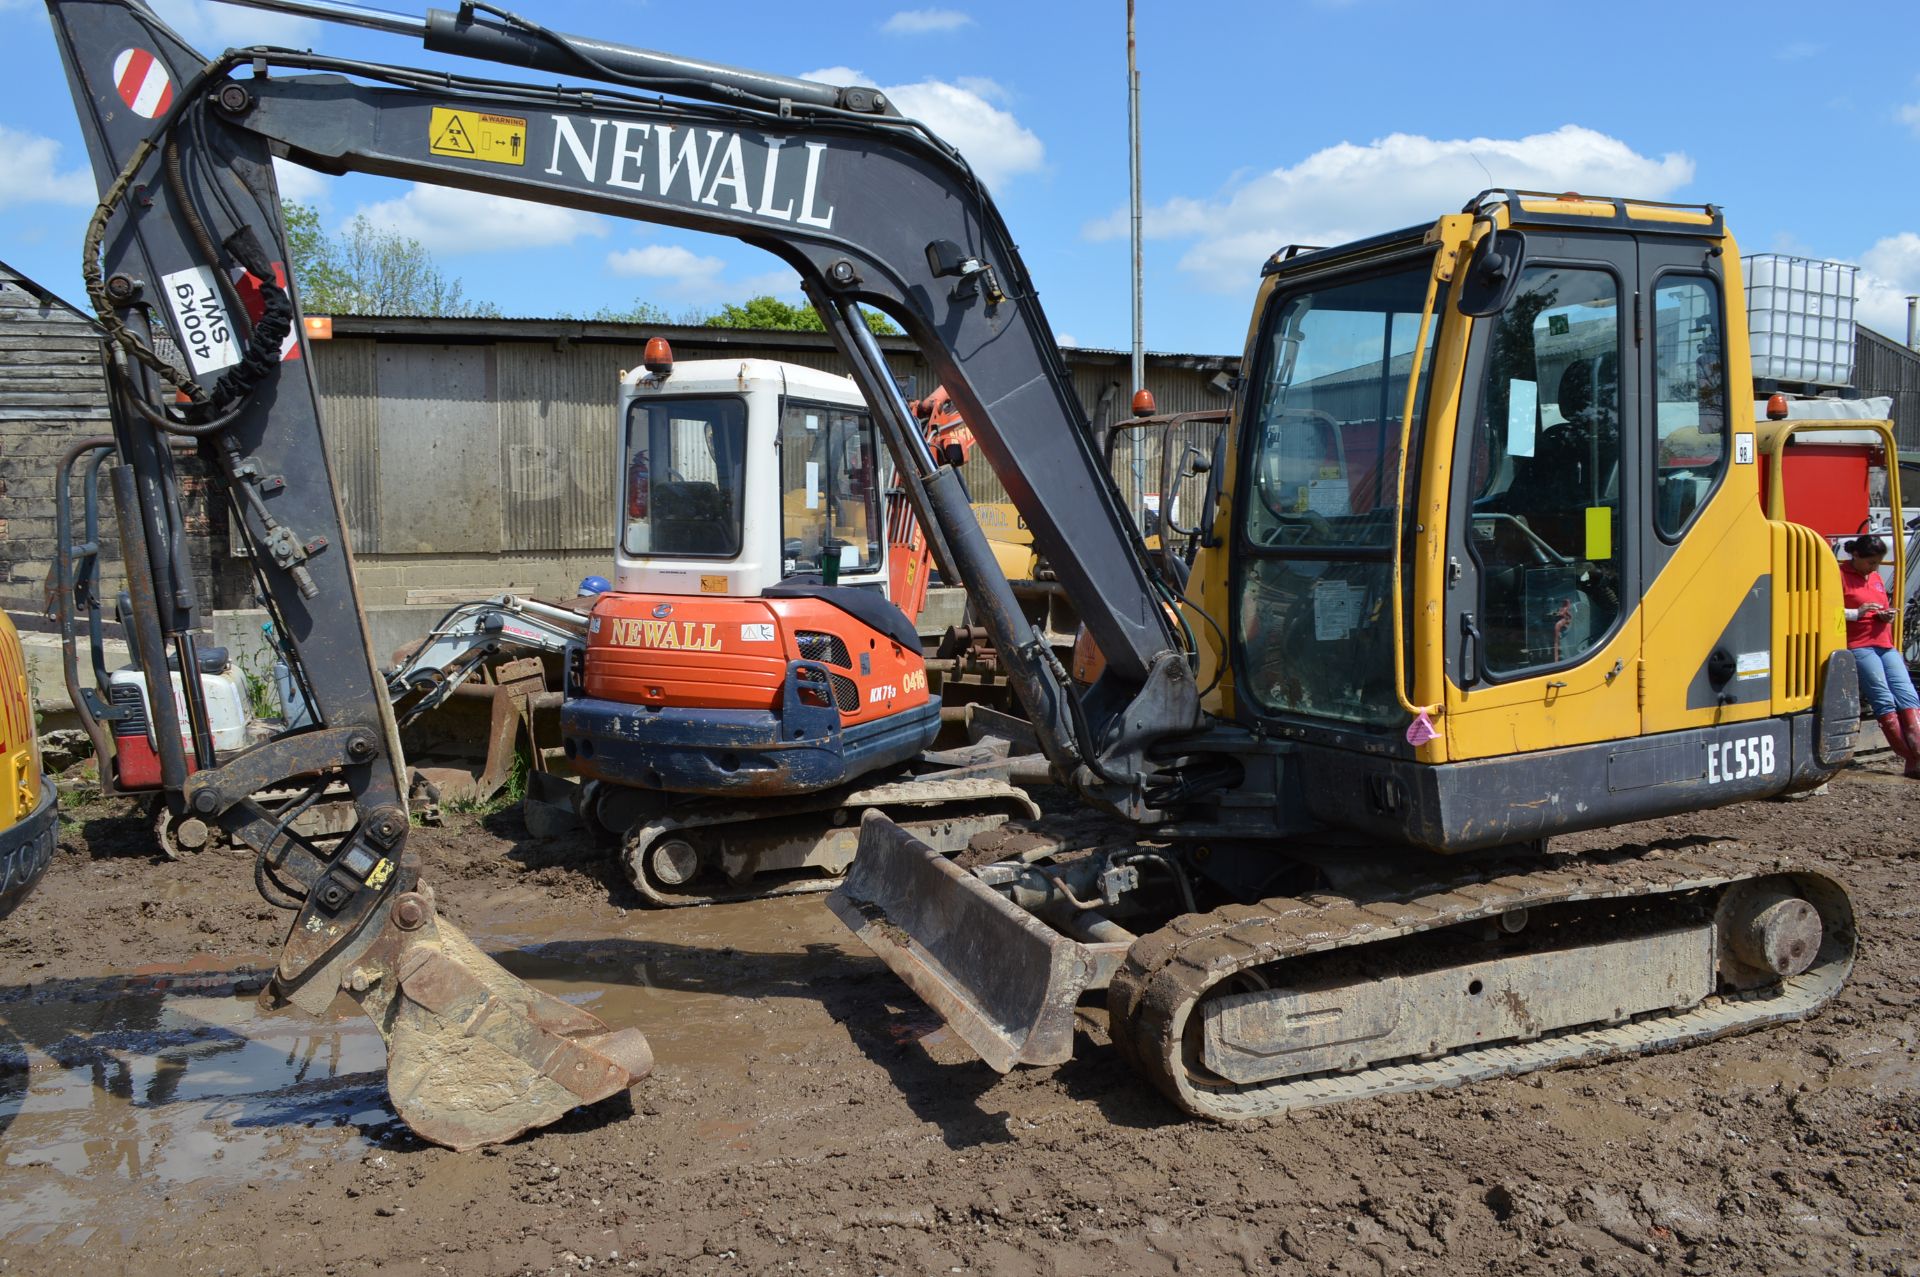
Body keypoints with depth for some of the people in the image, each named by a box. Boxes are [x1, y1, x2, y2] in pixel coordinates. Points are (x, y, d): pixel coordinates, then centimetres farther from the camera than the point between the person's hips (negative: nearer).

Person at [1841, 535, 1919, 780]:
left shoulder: (1876, 578, 23)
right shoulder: (1840, 576, -1)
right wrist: (1858, 613, -18)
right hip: (1858, 647, -7)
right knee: (1884, 699, -15)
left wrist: (1887, 616, 8)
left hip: (1885, 645, 7)